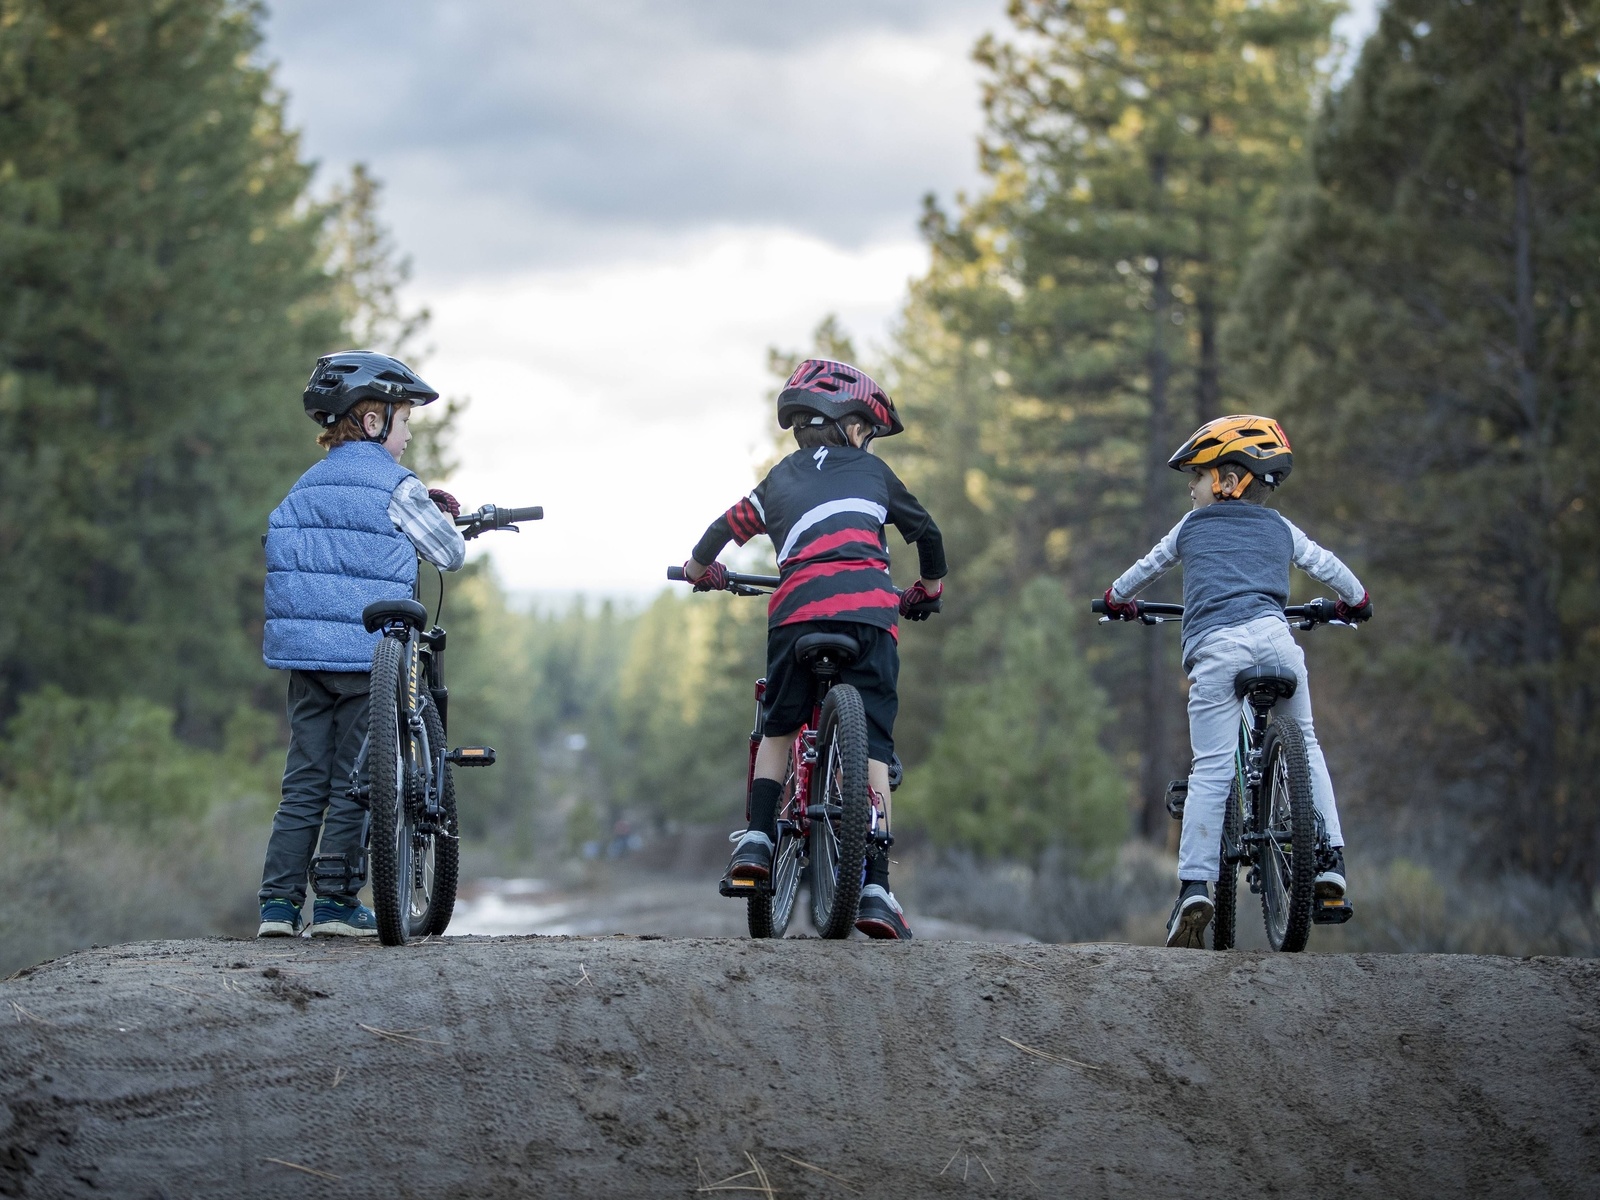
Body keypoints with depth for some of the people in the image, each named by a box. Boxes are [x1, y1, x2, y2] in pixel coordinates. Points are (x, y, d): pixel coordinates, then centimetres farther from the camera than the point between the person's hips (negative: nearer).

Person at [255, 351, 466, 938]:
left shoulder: (304, 486, 13)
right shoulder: (396, 485, -6)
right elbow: (451, 554, -1)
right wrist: (441, 515, 21)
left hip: (303, 652, 6)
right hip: (368, 652, -6)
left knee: (304, 782, 8)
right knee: (352, 781, 2)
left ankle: (278, 902, 3)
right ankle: (336, 902, 2)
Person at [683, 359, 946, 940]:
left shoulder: (783, 477, 26)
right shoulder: (871, 470, 23)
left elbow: (731, 524, 23)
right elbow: (927, 532, 30)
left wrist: (700, 566, 44)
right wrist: (929, 588, 49)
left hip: (797, 609, 1)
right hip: (868, 609, -1)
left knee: (778, 727, 22)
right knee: (872, 746, -1)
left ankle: (757, 839, 5)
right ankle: (875, 887, -10)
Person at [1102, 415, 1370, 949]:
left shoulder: (1193, 527, 23)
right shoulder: (1280, 529, 24)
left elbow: (1146, 567, 37)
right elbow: (1328, 566, 34)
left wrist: (1117, 600, 57)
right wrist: (1354, 602, 55)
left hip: (1214, 647, -1)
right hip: (1273, 637, 2)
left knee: (1211, 769, -4)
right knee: (1303, 744, 20)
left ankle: (1195, 884, -14)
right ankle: (1329, 860, 11)